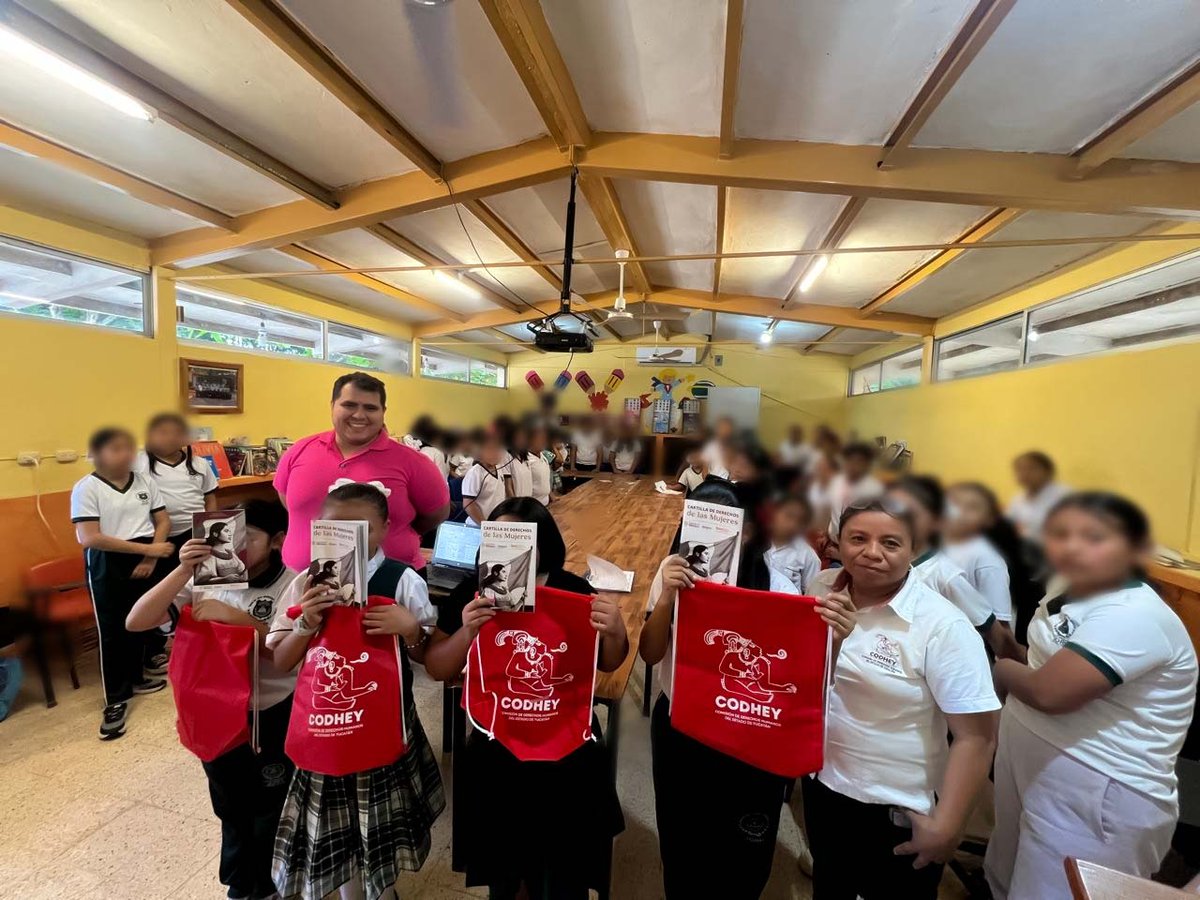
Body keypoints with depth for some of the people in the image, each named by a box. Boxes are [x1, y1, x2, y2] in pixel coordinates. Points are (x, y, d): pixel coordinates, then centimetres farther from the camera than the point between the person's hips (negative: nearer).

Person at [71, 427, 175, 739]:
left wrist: (151, 557, -9)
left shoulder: (144, 482, 1)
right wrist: (146, 548, -22)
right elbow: (90, 538, -18)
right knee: (111, 631, 3)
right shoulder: (86, 488, -12)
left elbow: (163, 521, 4)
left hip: (145, 561, 4)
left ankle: (136, 677, 36)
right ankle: (115, 700, 14)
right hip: (107, 565, -4)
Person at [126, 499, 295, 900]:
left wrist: (234, 616, -31)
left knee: (272, 809, 20)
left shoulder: (294, 585, -21)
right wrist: (182, 572, -24)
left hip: (274, 717, -3)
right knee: (231, 808, 26)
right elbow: (135, 622, -12)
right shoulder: (205, 579, -9)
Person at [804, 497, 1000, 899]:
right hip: (822, 784, 5)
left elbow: (976, 737, -19)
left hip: (898, 808, -4)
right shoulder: (825, 595, -7)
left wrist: (945, 828, -16)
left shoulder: (942, 625, -22)